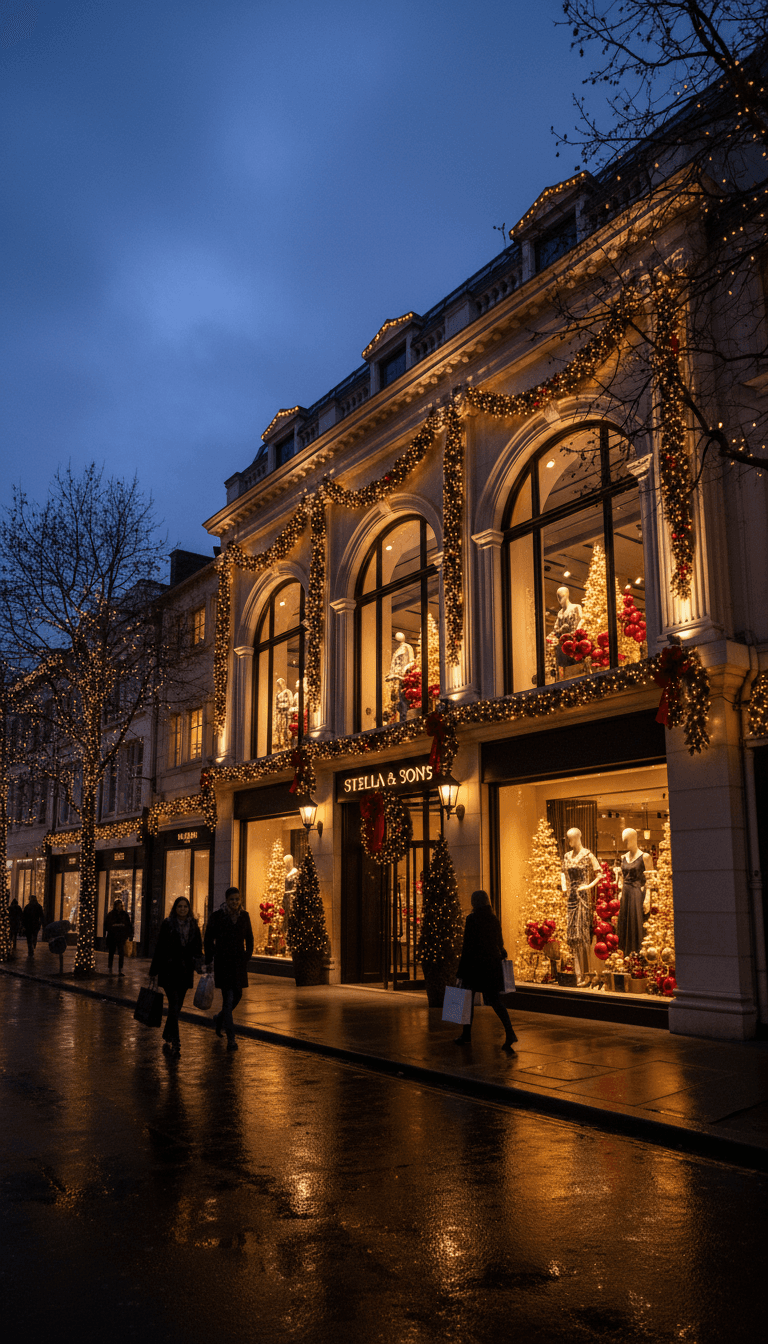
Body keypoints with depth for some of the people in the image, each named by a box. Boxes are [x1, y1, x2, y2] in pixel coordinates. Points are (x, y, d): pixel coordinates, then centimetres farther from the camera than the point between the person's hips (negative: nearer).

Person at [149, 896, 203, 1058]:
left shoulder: (193, 926, 7)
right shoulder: (167, 925, -5)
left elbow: (198, 948, 13)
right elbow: (159, 949, -4)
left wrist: (199, 965, 1)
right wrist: (154, 972, -4)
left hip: (185, 972, 4)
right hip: (169, 971, -4)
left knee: (176, 1007, 11)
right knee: (174, 1005, -13)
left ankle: (167, 1039, 28)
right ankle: (175, 1043, -13)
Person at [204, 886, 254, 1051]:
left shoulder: (244, 916, 5)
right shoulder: (217, 916, -6)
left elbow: (249, 938, 15)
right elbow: (209, 939, -1)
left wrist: (248, 956, 6)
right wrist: (209, 961, -4)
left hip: (239, 963, 4)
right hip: (223, 962, -4)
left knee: (237, 995, 12)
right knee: (228, 998, -9)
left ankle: (219, 1019, 41)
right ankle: (231, 1039, -5)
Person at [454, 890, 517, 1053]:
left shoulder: (472, 919, -12)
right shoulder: (494, 920, 6)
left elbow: (467, 946, -14)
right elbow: (500, 943, 14)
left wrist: (461, 972, -11)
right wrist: (502, 956, 34)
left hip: (475, 964, -5)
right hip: (493, 964, 5)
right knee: (495, 1000, 4)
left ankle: (466, 1035, 22)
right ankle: (509, 1033, -15)